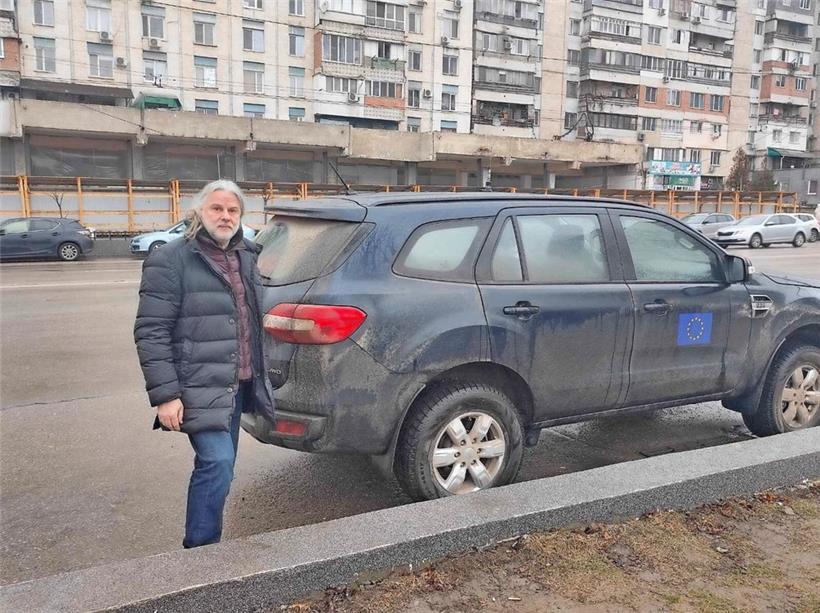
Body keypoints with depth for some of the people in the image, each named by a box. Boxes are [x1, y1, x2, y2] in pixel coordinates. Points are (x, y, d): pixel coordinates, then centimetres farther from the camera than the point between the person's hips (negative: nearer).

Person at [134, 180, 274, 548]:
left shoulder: (245, 257, 13)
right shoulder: (171, 260, -9)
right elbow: (151, 332, -13)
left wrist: (257, 377, 20)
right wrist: (165, 395, -18)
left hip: (238, 386, 7)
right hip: (201, 390, -7)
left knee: (217, 468, 14)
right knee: (217, 464, -15)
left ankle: (204, 547, 28)